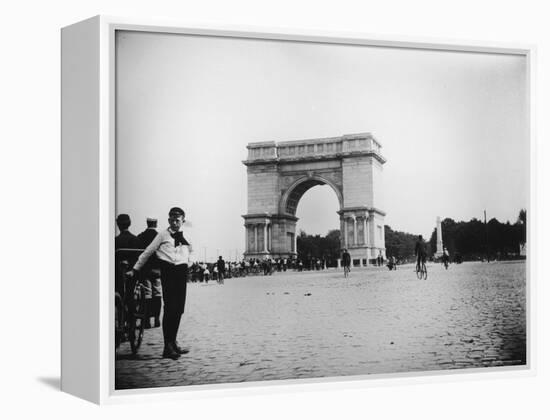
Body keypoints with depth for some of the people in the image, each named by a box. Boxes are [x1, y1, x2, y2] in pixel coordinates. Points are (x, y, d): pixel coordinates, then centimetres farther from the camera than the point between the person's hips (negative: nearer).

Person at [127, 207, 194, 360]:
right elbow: (148, 252, 8)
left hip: (182, 271, 5)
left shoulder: (186, 238, 16)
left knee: (179, 309, 6)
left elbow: (190, 251, 35)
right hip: (167, 271, -5)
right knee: (170, 308, -11)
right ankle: (168, 347, -10)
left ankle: (173, 343, 20)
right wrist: (135, 269, 8)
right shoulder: (162, 235, 4)